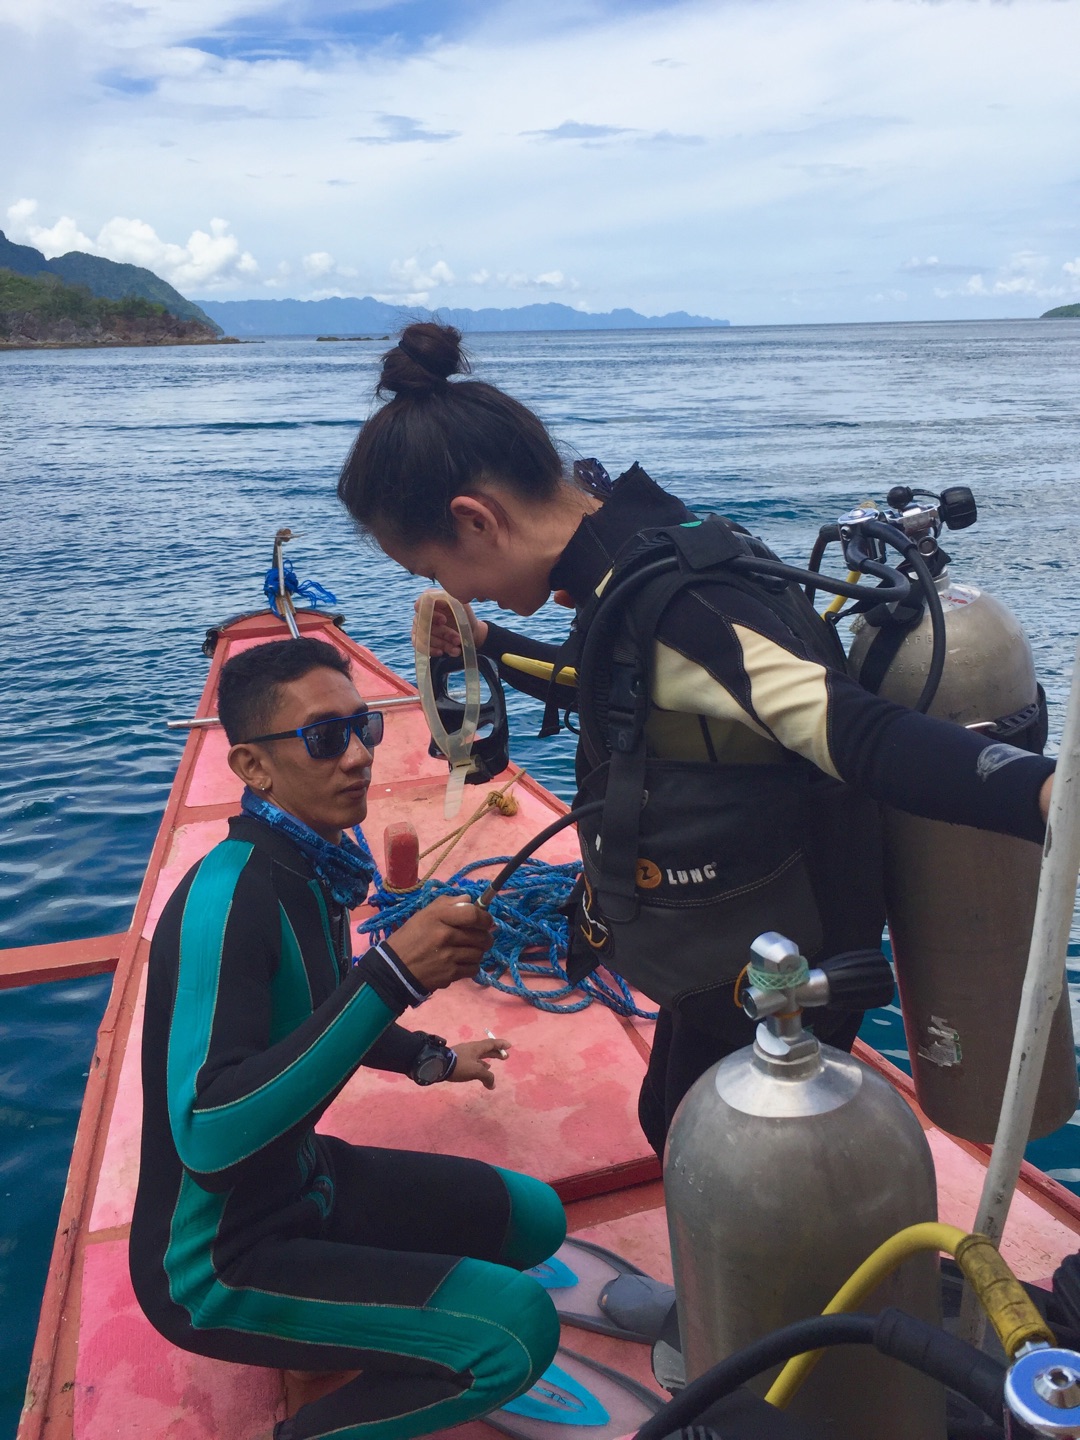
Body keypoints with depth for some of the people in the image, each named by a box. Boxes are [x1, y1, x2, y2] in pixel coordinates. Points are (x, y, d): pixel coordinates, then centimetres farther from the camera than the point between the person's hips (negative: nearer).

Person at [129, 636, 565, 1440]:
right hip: (214, 1260, -8)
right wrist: (392, 975, -41)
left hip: (302, 1184, 8)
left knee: (532, 1219, 11)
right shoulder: (226, 894, -27)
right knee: (518, 1327, -20)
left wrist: (431, 1059, 19)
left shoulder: (312, 869, -2)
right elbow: (206, 1133, -38)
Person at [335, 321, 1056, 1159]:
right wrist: (486, 645, 25)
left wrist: (1045, 792, -58)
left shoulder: (680, 604, -31)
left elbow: (864, 737, -40)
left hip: (764, 985, -10)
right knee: (673, 1123, 30)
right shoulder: (629, 567, -1)